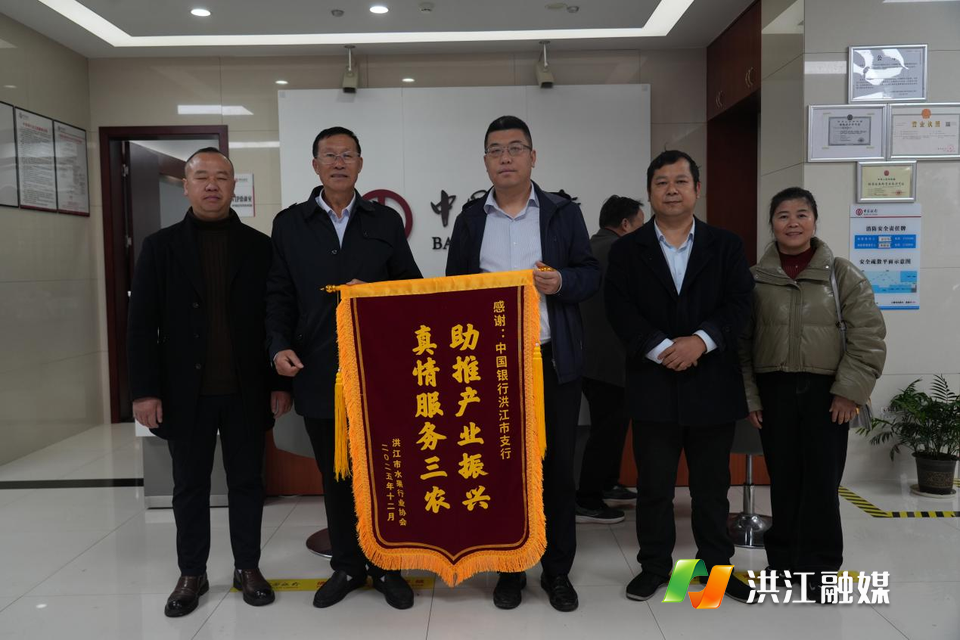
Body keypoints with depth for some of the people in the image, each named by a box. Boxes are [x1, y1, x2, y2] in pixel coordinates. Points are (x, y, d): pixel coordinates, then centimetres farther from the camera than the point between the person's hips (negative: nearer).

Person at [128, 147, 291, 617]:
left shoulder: (259, 247, 3)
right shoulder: (160, 247, 3)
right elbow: (143, 324, 0)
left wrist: (280, 382, -1)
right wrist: (145, 390, -6)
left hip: (246, 391, 0)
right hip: (185, 392, 0)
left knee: (247, 482, 10)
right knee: (190, 486, 11)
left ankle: (247, 567, 25)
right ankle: (191, 574, 26)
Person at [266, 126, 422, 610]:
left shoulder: (386, 221, 8)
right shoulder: (289, 224, 8)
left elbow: (412, 286, 7)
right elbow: (279, 295, 5)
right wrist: (279, 345, -9)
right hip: (319, 372, 1)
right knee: (334, 475, 11)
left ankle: (386, 566, 24)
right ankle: (347, 566, 27)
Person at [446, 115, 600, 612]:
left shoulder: (564, 213, 4)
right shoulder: (470, 220, 8)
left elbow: (590, 274, 4)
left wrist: (561, 283, -18)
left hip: (554, 361, -1)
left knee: (558, 468, 7)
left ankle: (558, 571, 23)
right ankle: (510, 569, 25)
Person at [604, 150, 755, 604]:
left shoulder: (726, 246, 8)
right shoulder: (626, 250, 5)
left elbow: (739, 303, -2)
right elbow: (620, 310, -6)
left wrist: (700, 340, -18)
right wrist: (661, 348, -18)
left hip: (713, 384, 1)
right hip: (653, 384, -1)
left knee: (712, 483, 12)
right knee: (653, 484, 8)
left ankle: (716, 565, 28)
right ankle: (654, 565, 24)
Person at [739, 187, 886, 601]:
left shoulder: (842, 274, 1)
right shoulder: (755, 279, 3)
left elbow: (868, 337, -2)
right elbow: (740, 342, 4)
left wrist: (849, 391, -8)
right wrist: (748, 396, -1)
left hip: (826, 391, -1)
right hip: (774, 390, 1)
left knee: (822, 480, 3)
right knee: (783, 478, 8)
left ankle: (820, 566, 19)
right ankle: (785, 559, 24)